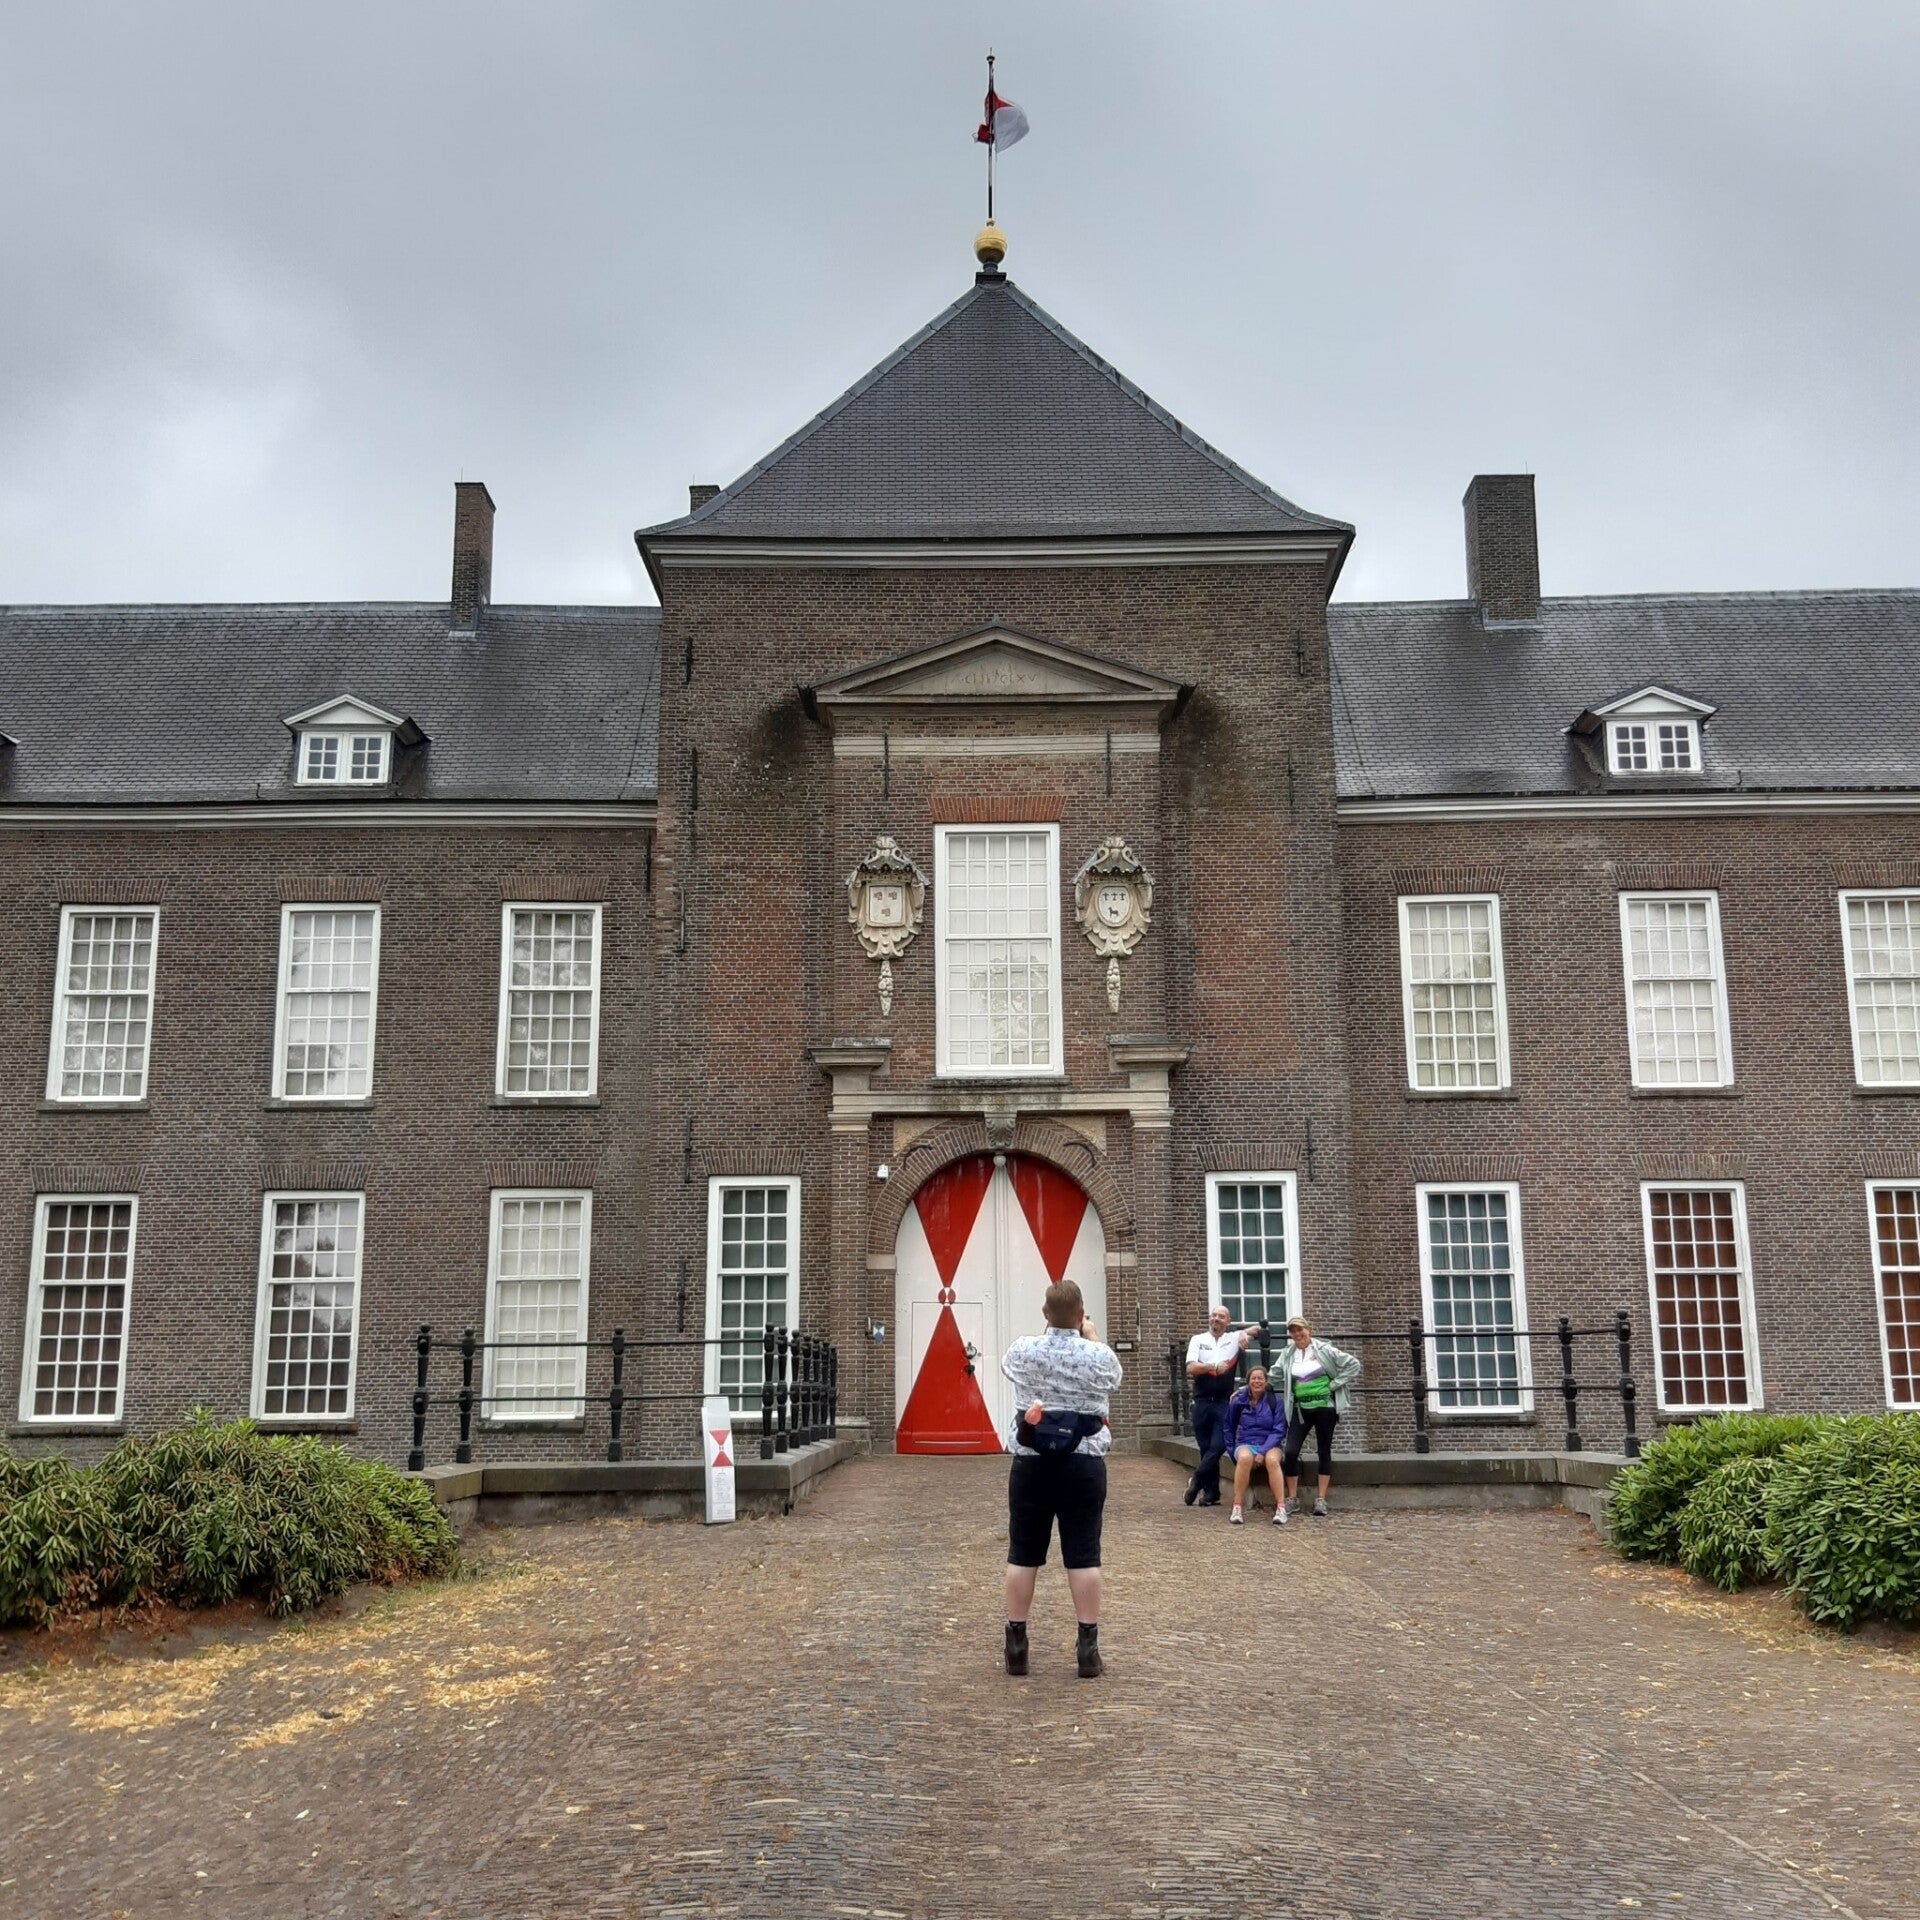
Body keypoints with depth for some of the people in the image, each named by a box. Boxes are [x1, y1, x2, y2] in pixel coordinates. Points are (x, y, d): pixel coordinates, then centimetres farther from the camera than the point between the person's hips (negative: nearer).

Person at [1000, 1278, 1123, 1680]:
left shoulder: (1023, 1350, -4)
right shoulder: (1098, 1356, -6)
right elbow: (1114, 1376, 19)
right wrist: (1091, 1337, 31)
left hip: (1031, 1465, 1)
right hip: (1083, 1466, -1)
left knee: (1023, 1555, 7)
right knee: (1083, 1556, 2)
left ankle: (1016, 1646, 12)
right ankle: (1088, 1649, 4)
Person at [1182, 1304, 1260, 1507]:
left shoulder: (1234, 1338, 7)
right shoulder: (1198, 1340, 6)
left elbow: (1258, 1329, -2)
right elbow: (1190, 1368, -5)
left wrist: (1245, 1333, -21)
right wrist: (1213, 1366, -19)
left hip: (1224, 1402, -1)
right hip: (1202, 1401, 1)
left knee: (1218, 1446, -10)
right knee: (1206, 1448, 5)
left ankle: (1196, 1482, 6)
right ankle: (1211, 1493, 12)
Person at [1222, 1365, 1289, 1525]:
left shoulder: (1275, 1401, 0)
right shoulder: (1238, 1401, 4)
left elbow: (1279, 1431, -4)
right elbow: (1229, 1429, 16)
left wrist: (1263, 1452, -16)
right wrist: (1233, 1452, 5)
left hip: (1269, 1444, 0)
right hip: (1245, 1444, 0)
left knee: (1272, 1460, -37)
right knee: (1245, 1457, -37)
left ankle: (1281, 1507, -35)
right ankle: (1237, 1508, -35)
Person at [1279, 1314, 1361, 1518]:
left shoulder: (1324, 1349, -5)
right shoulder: (1288, 1354, 4)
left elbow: (1353, 1364, -4)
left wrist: (1334, 1385, -8)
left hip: (1324, 1407, -3)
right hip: (1300, 1409, 3)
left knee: (1324, 1452, 4)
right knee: (1291, 1452, -6)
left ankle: (1321, 1500, 10)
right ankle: (1291, 1498, 7)